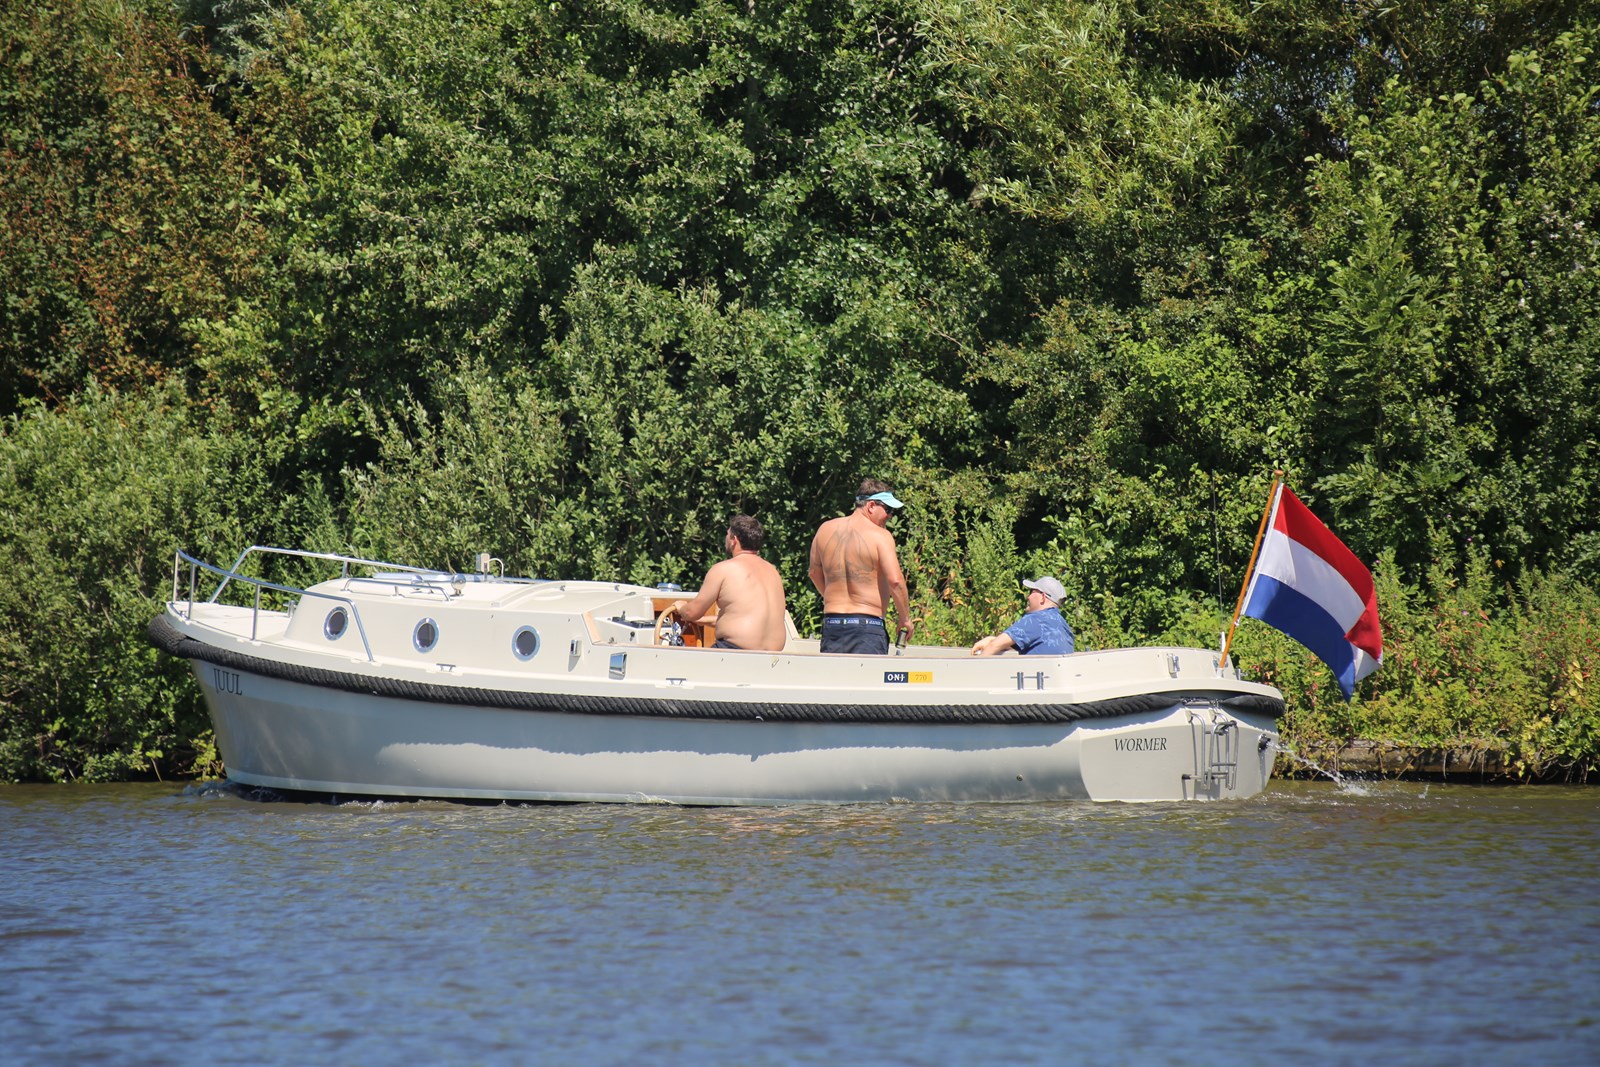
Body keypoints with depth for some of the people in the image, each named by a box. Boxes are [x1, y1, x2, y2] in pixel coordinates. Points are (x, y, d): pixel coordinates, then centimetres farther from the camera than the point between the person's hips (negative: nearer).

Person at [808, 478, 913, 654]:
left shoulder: (825, 530, 10)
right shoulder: (880, 536, -9)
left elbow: (815, 574, 21)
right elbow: (895, 580, -16)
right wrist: (905, 618, -4)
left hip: (831, 621, 6)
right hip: (868, 624, -6)